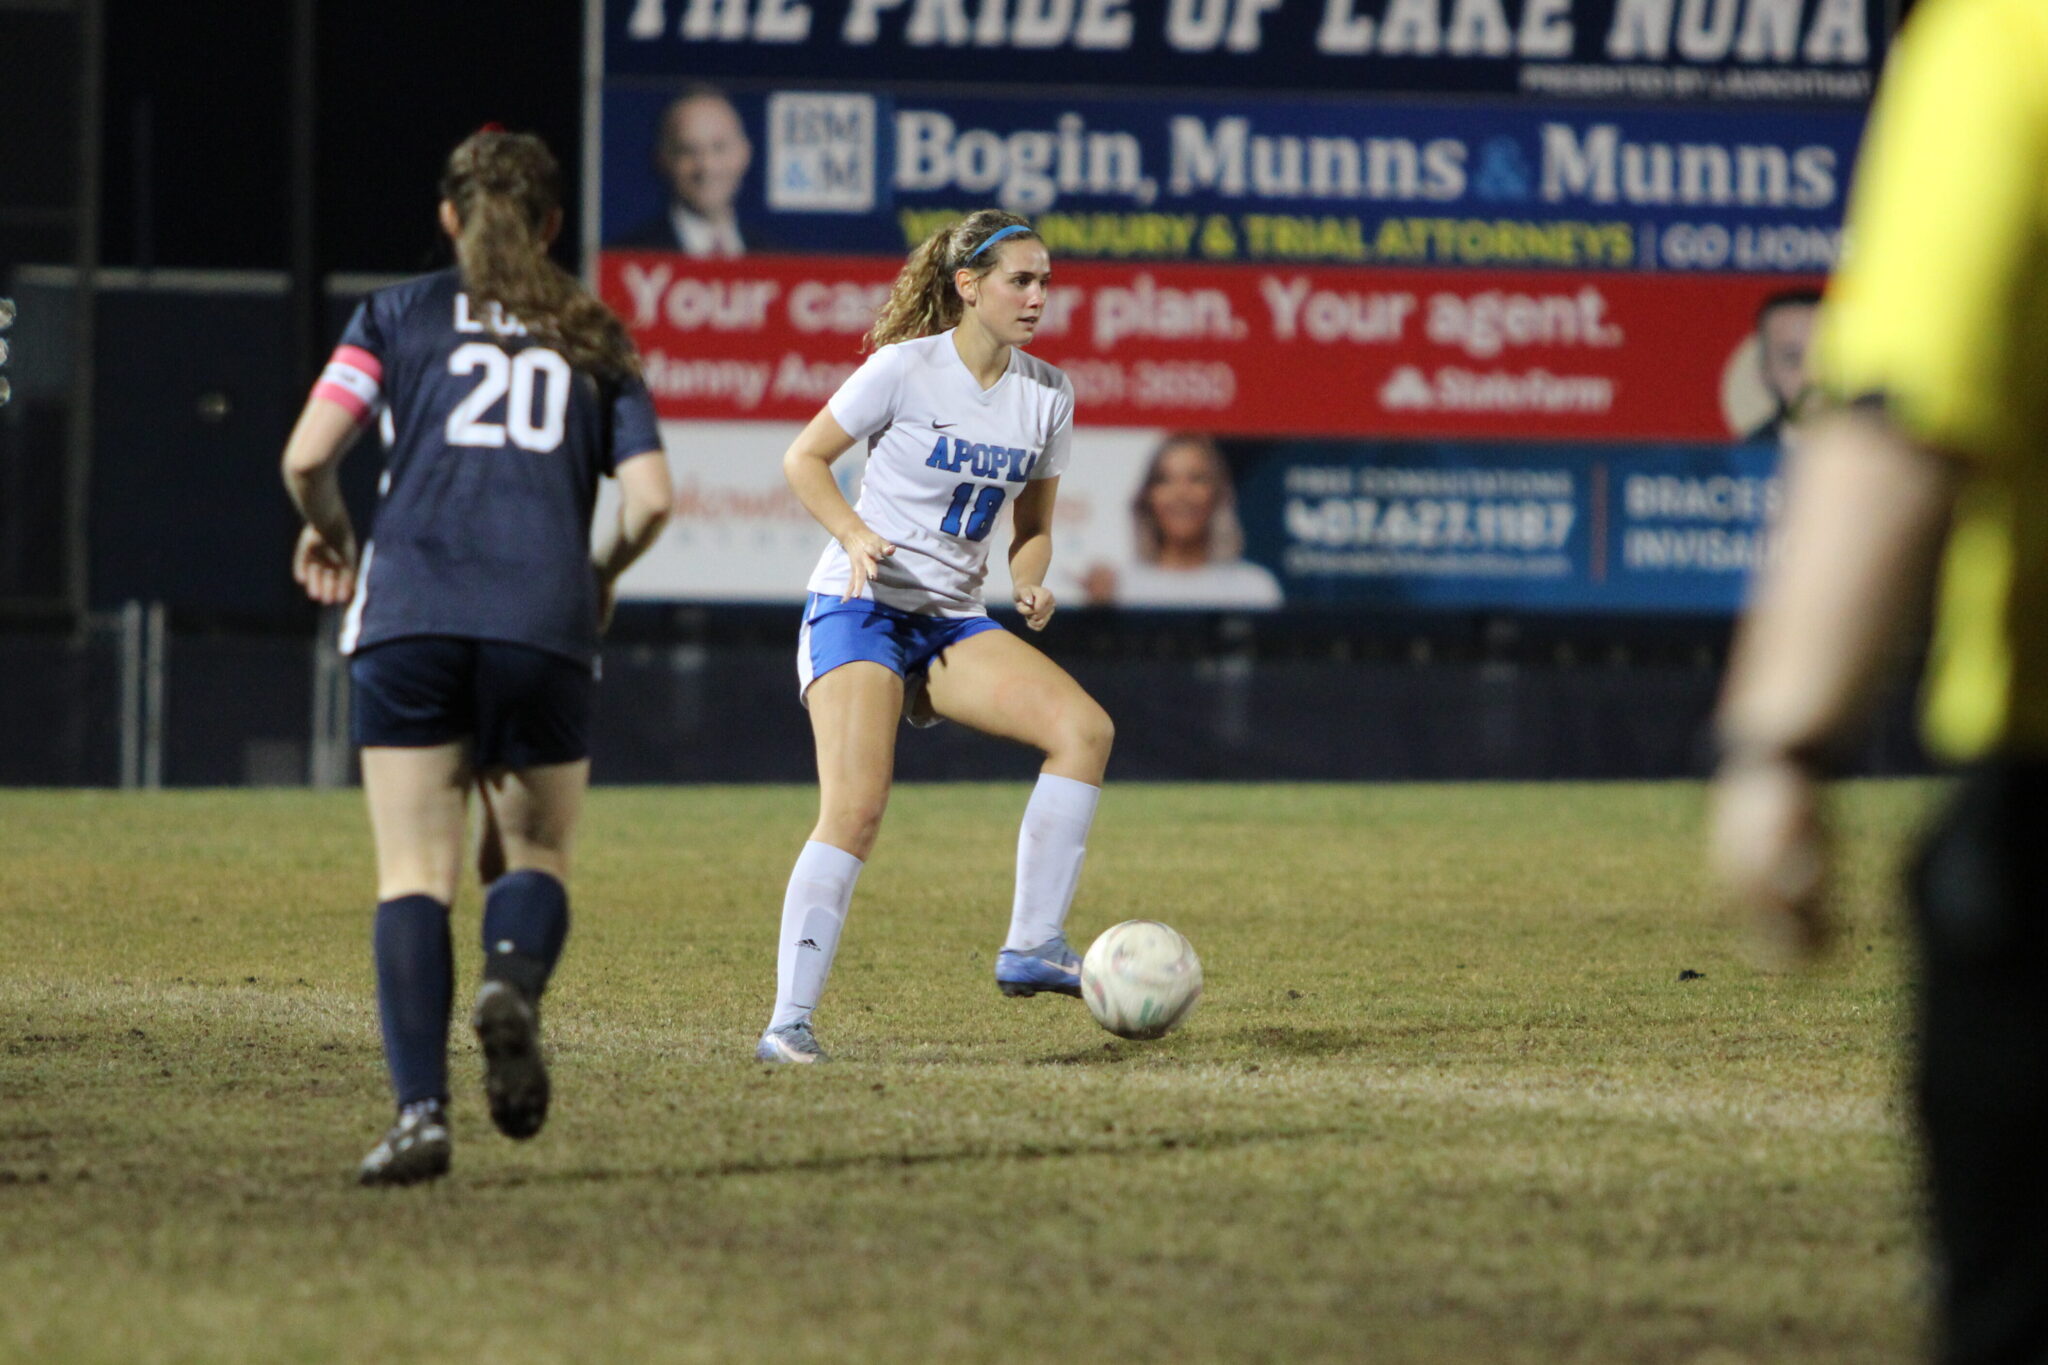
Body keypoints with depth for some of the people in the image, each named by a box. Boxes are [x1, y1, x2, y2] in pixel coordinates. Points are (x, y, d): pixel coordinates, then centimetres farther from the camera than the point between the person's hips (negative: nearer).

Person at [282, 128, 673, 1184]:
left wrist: (326, 530, 21)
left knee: (416, 874, 1)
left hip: (411, 619, -1)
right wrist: (601, 573, 26)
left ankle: (420, 1109, -15)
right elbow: (648, 500, 6)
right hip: (544, 625, 1)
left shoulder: (398, 315, 12)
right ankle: (514, 981, -21)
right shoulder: (593, 342, 17)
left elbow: (307, 457, 1)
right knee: (538, 855, 14)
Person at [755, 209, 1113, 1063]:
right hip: (859, 608, -6)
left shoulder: (1047, 393, 6)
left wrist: (1031, 584, -4)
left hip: (953, 622, 6)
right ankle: (788, 1021, -14)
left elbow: (1033, 524, 17)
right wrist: (856, 536, -18)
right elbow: (804, 458, -2)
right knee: (856, 810, -20)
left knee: (1085, 729, -16)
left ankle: (1032, 947, -10)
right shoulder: (906, 368, -10)